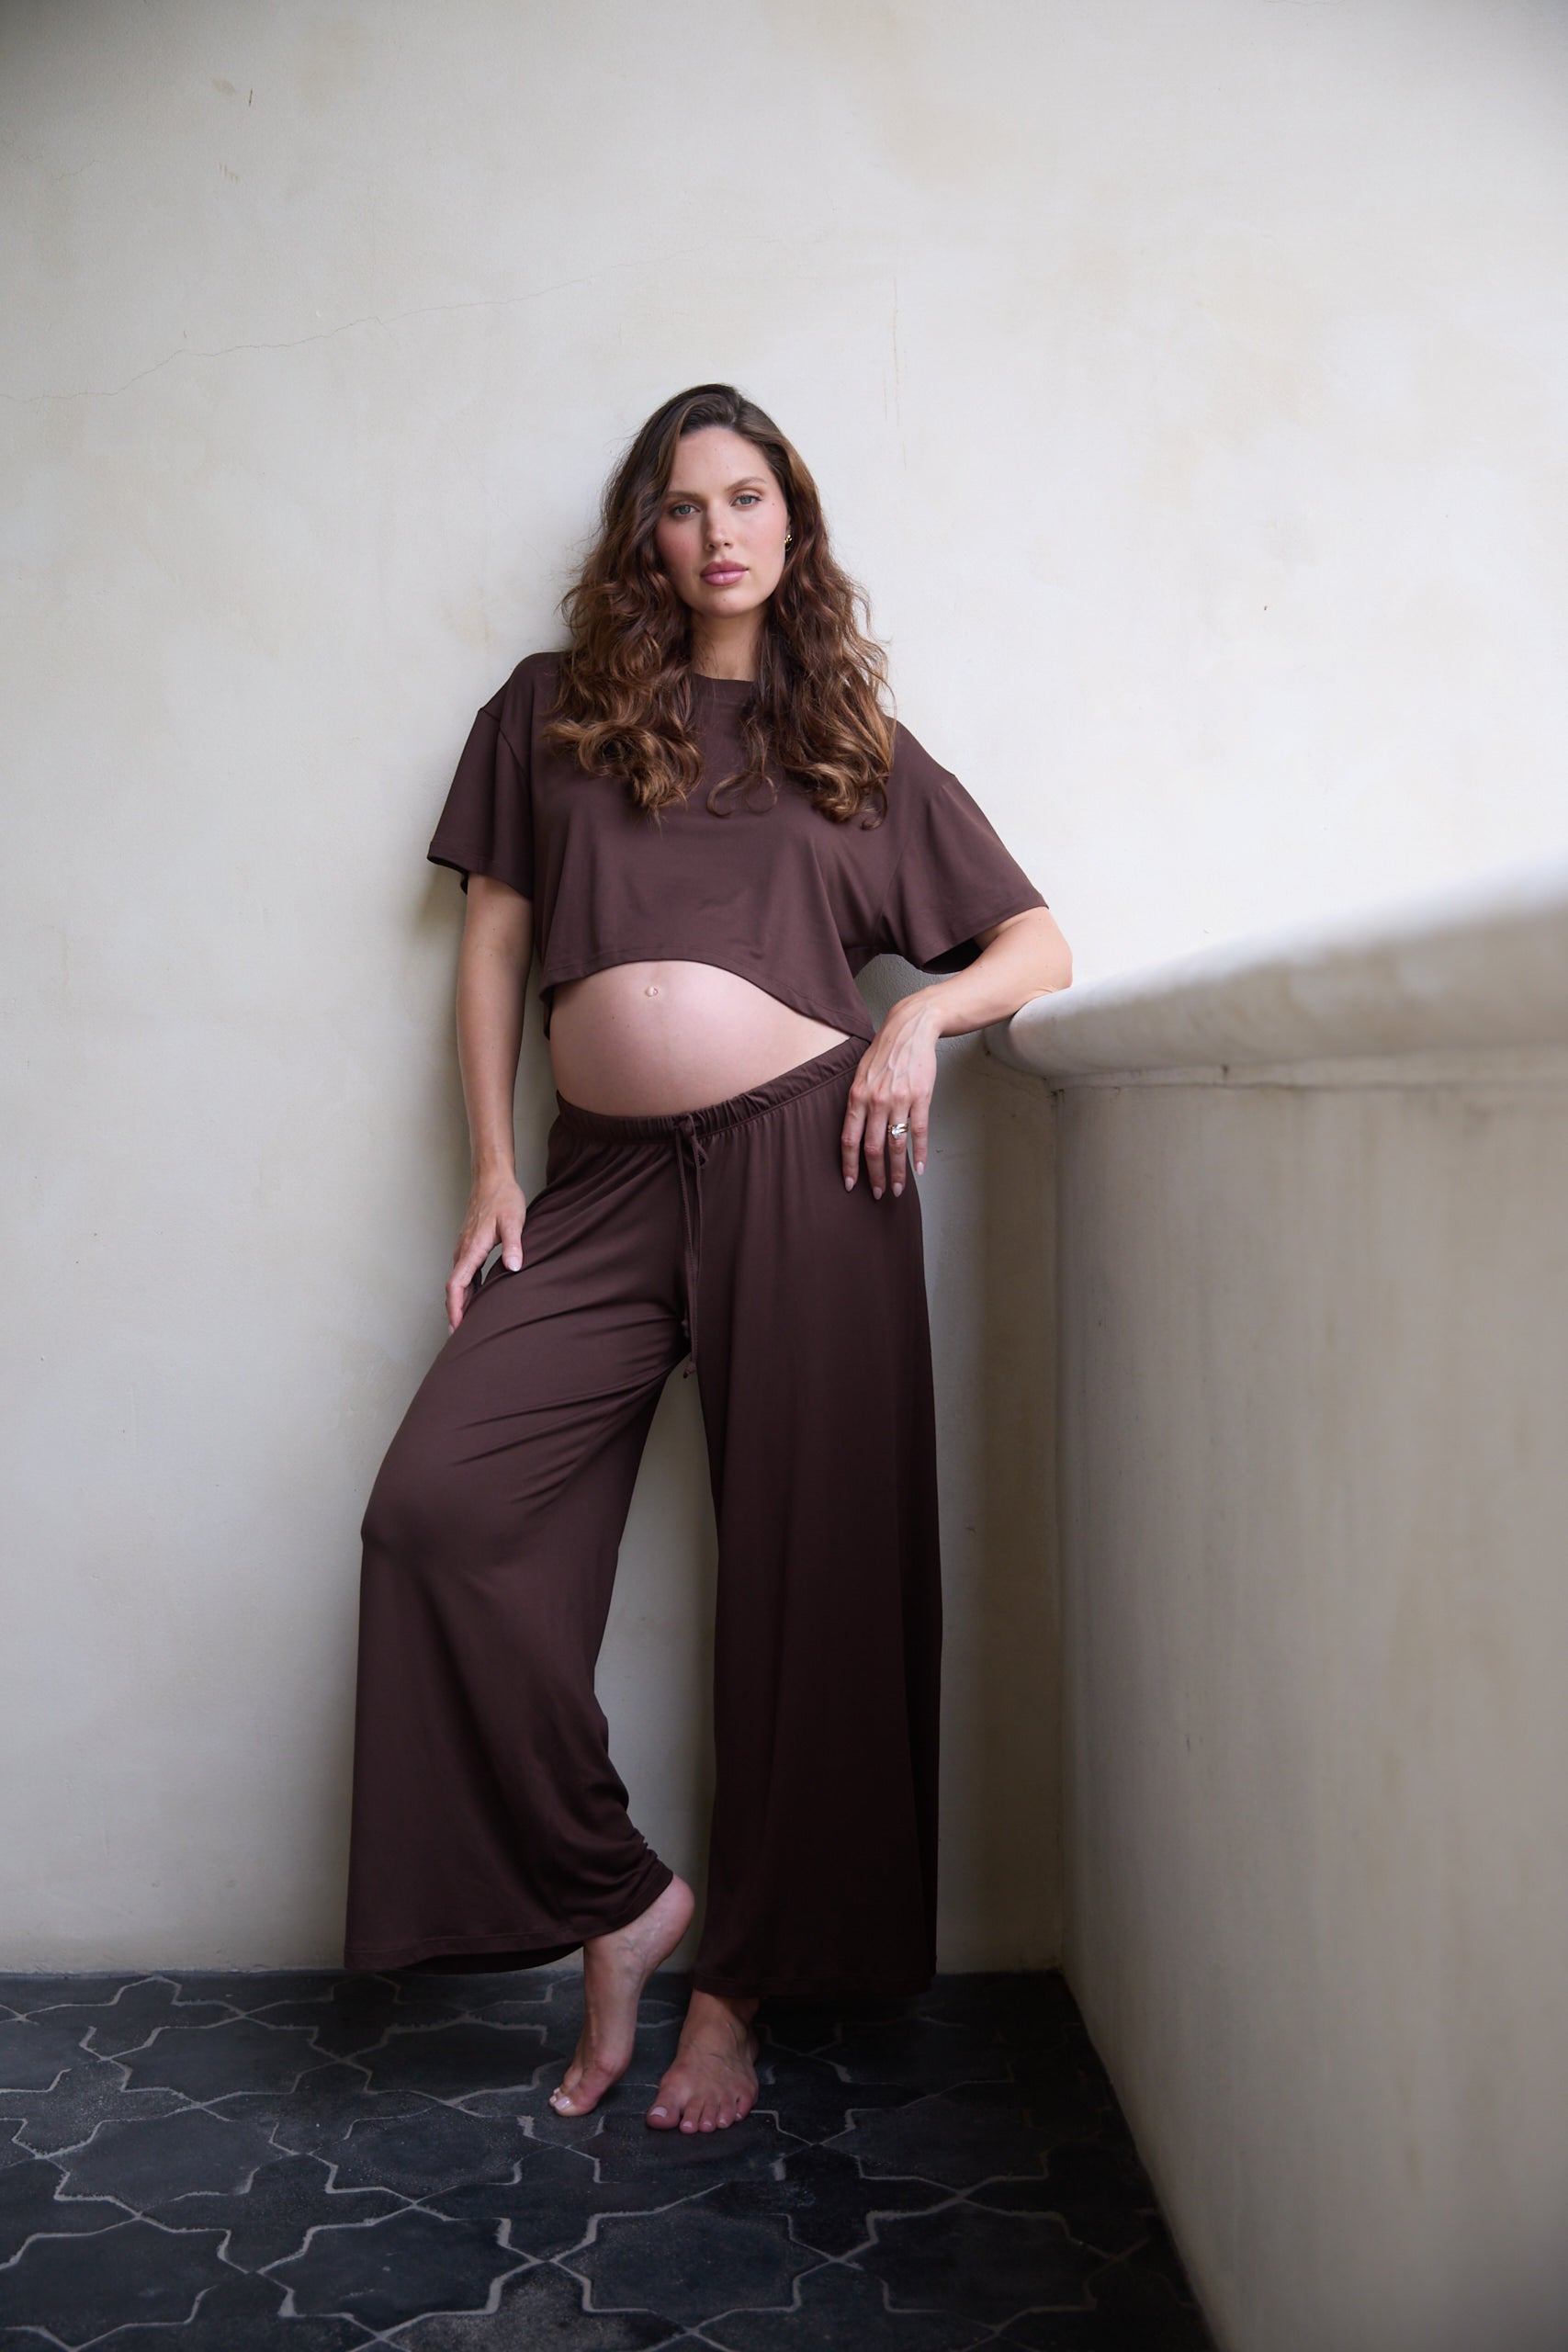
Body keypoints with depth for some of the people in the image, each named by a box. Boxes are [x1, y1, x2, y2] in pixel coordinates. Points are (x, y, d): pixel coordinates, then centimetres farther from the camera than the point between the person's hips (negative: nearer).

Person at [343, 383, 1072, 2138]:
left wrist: (922, 1012, -4)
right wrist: (492, 1171, 6)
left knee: (804, 1563, -2)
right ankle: (614, 1898, 1)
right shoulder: (554, 712, 17)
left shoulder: (857, 747, 15)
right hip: (607, 1182, 2)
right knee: (438, 1505, -16)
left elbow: (1039, 946, 16)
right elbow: (489, 941, 15)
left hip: (802, 1152, -1)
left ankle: (738, 1980, 15)